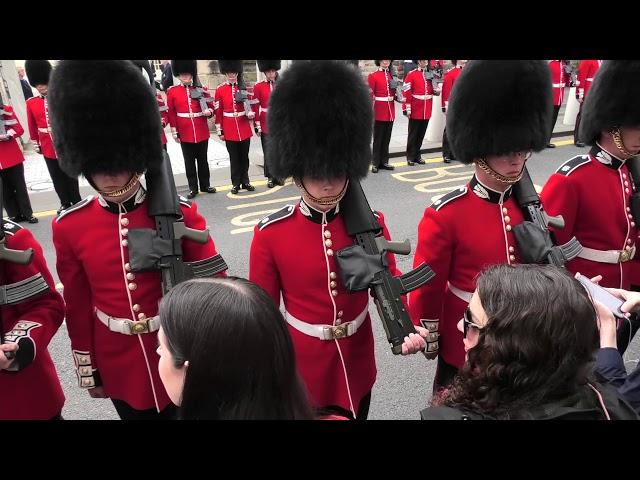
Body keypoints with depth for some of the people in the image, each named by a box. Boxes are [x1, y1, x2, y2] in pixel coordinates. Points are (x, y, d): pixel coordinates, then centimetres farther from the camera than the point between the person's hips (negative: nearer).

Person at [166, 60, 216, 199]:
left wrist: (209, 111, -15)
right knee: (189, 162, 6)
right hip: (185, 133, -1)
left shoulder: (201, 90, 3)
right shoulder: (172, 91, 0)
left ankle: (205, 185, 22)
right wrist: (174, 132, -3)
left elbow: (211, 107, 8)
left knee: (203, 160, 10)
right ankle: (193, 188, 15)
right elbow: (171, 113, 0)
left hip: (202, 132, 1)